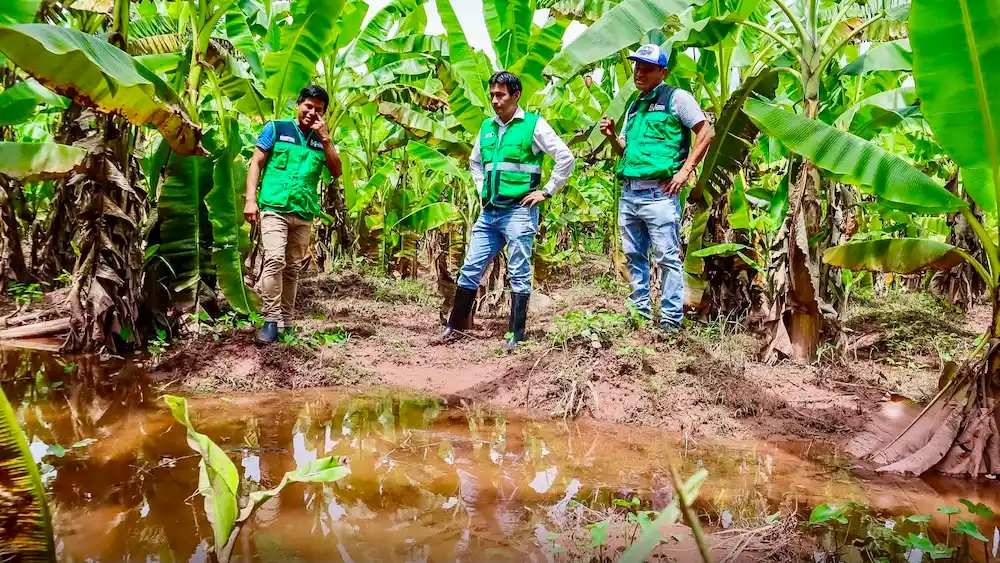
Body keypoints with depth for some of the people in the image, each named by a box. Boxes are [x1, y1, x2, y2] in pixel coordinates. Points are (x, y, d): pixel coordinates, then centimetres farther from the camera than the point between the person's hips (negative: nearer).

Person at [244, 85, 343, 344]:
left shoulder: (322, 139, 13)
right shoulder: (276, 128, 4)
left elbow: (337, 172, 2)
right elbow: (256, 163, 1)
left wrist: (326, 140, -7)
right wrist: (251, 199, -9)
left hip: (304, 214, 4)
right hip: (274, 208, -4)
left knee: (293, 269, 8)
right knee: (275, 260, -18)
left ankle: (287, 322, 15)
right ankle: (271, 321, -12)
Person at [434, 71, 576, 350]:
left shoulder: (534, 124, -5)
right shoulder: (487, 127, 13)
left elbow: (566, 157, -7)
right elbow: (475, 162, 29)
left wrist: (546, 191, -7)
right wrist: (482, 189, 16)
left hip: (519, 212, -6)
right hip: (489, 212, 6)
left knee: (519, 275, 0)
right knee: (470, 268, 7)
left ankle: (516, 335, 7)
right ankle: (455, 325, 17)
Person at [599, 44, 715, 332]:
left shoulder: (676, 98, 0)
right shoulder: (634, 106, 21)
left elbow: (706, 132, -6)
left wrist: (685, 170, -12)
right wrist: (612, 136, 6)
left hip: (658, 193, -8)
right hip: (628, 192, 8)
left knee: (667, 258, -5)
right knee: (634, 256, 12)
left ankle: (670, 321, 0)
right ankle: (640, 313, 22)